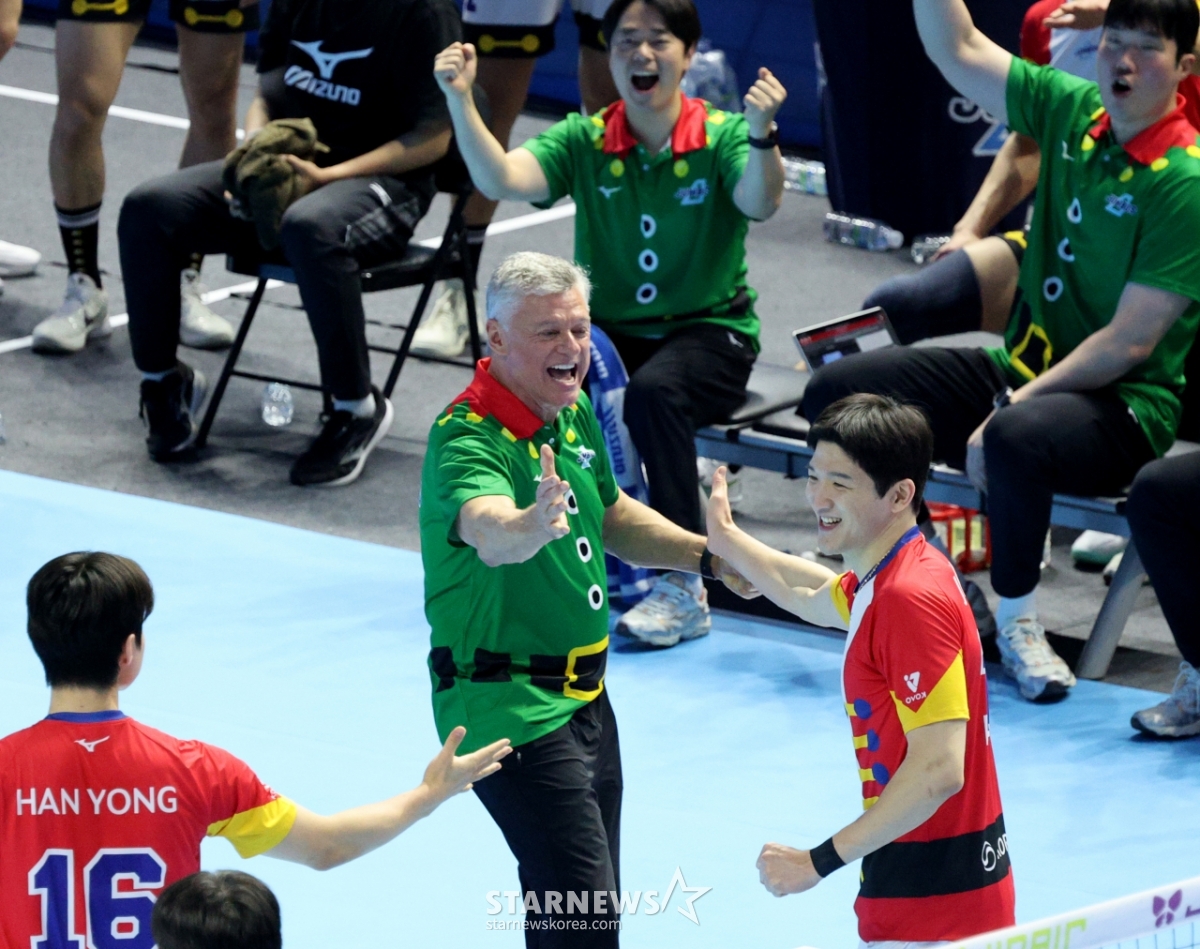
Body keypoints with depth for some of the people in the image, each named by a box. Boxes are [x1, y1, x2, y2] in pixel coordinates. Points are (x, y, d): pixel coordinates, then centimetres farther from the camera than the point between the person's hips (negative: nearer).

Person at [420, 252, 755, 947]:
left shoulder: (575, 412, 5)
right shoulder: (468, 439, -22)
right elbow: (488, 531, -45)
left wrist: (707, 555, 12)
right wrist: (532, 526, -67)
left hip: (584, 699, 9)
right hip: (512, 710, -9)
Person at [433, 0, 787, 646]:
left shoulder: (720, 136, -6)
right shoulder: (585, 140, 1)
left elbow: (759, 204, -26)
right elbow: (502, 180, -15)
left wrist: (761, 132, -46)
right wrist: (460, 100, -29)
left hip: (709, 332, -3)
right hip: (610, 329, 3)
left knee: (654, 392, -36)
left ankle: (682, 587, -29)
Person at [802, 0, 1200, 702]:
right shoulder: (1070, 112, 3)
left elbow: (1130, 342, -20)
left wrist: (1011, 408, -22)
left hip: (1123, 407, -7)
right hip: (1024, 369, 7)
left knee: (1019, 438, -40)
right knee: (838, 393, -6)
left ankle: (1018, 621, -15)